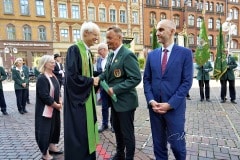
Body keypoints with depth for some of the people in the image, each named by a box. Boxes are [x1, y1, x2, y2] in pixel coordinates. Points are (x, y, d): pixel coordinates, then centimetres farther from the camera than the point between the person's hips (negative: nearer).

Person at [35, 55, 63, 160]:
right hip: (45, 109, -8)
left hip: (55, 108, 9)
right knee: (45, 130, 4)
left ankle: (52, 147, 37)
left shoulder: (53, 76, 7)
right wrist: (57, 105, -14)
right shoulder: (41, 78, -19)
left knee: (55, 127, 18)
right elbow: (45, 96, -23)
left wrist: (60, 102, -1)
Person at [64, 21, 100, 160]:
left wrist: (94, 81, 0)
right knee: (78, 131, 2)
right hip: (77, 98, -9)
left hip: (87, 96, 9)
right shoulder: (74, 49, -15)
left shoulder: (88, 52, 11)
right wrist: (92, 81, -13)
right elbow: (72, 76, -23)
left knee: (87, 128, 17)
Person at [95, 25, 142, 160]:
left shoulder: (128, 55, -19)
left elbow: (136, 78, -24)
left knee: (127, 132, 8)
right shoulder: (111, 55, 10)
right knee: (117, 129, 23)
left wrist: (115, 89, -24)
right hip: (115, 100, 9)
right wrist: (100, 77, -4)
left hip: (125, 101, -9)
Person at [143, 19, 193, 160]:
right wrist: (151, 100, -7)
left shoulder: (185, 53, -3)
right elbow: (146, 80, 7)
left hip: (175, 107, -3)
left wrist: (170, 104, -14)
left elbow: (187, 82, -8)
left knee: (177, 144, 10)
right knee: (158, 144, 16)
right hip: (155, 106, 4)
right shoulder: (152, 55, 8)